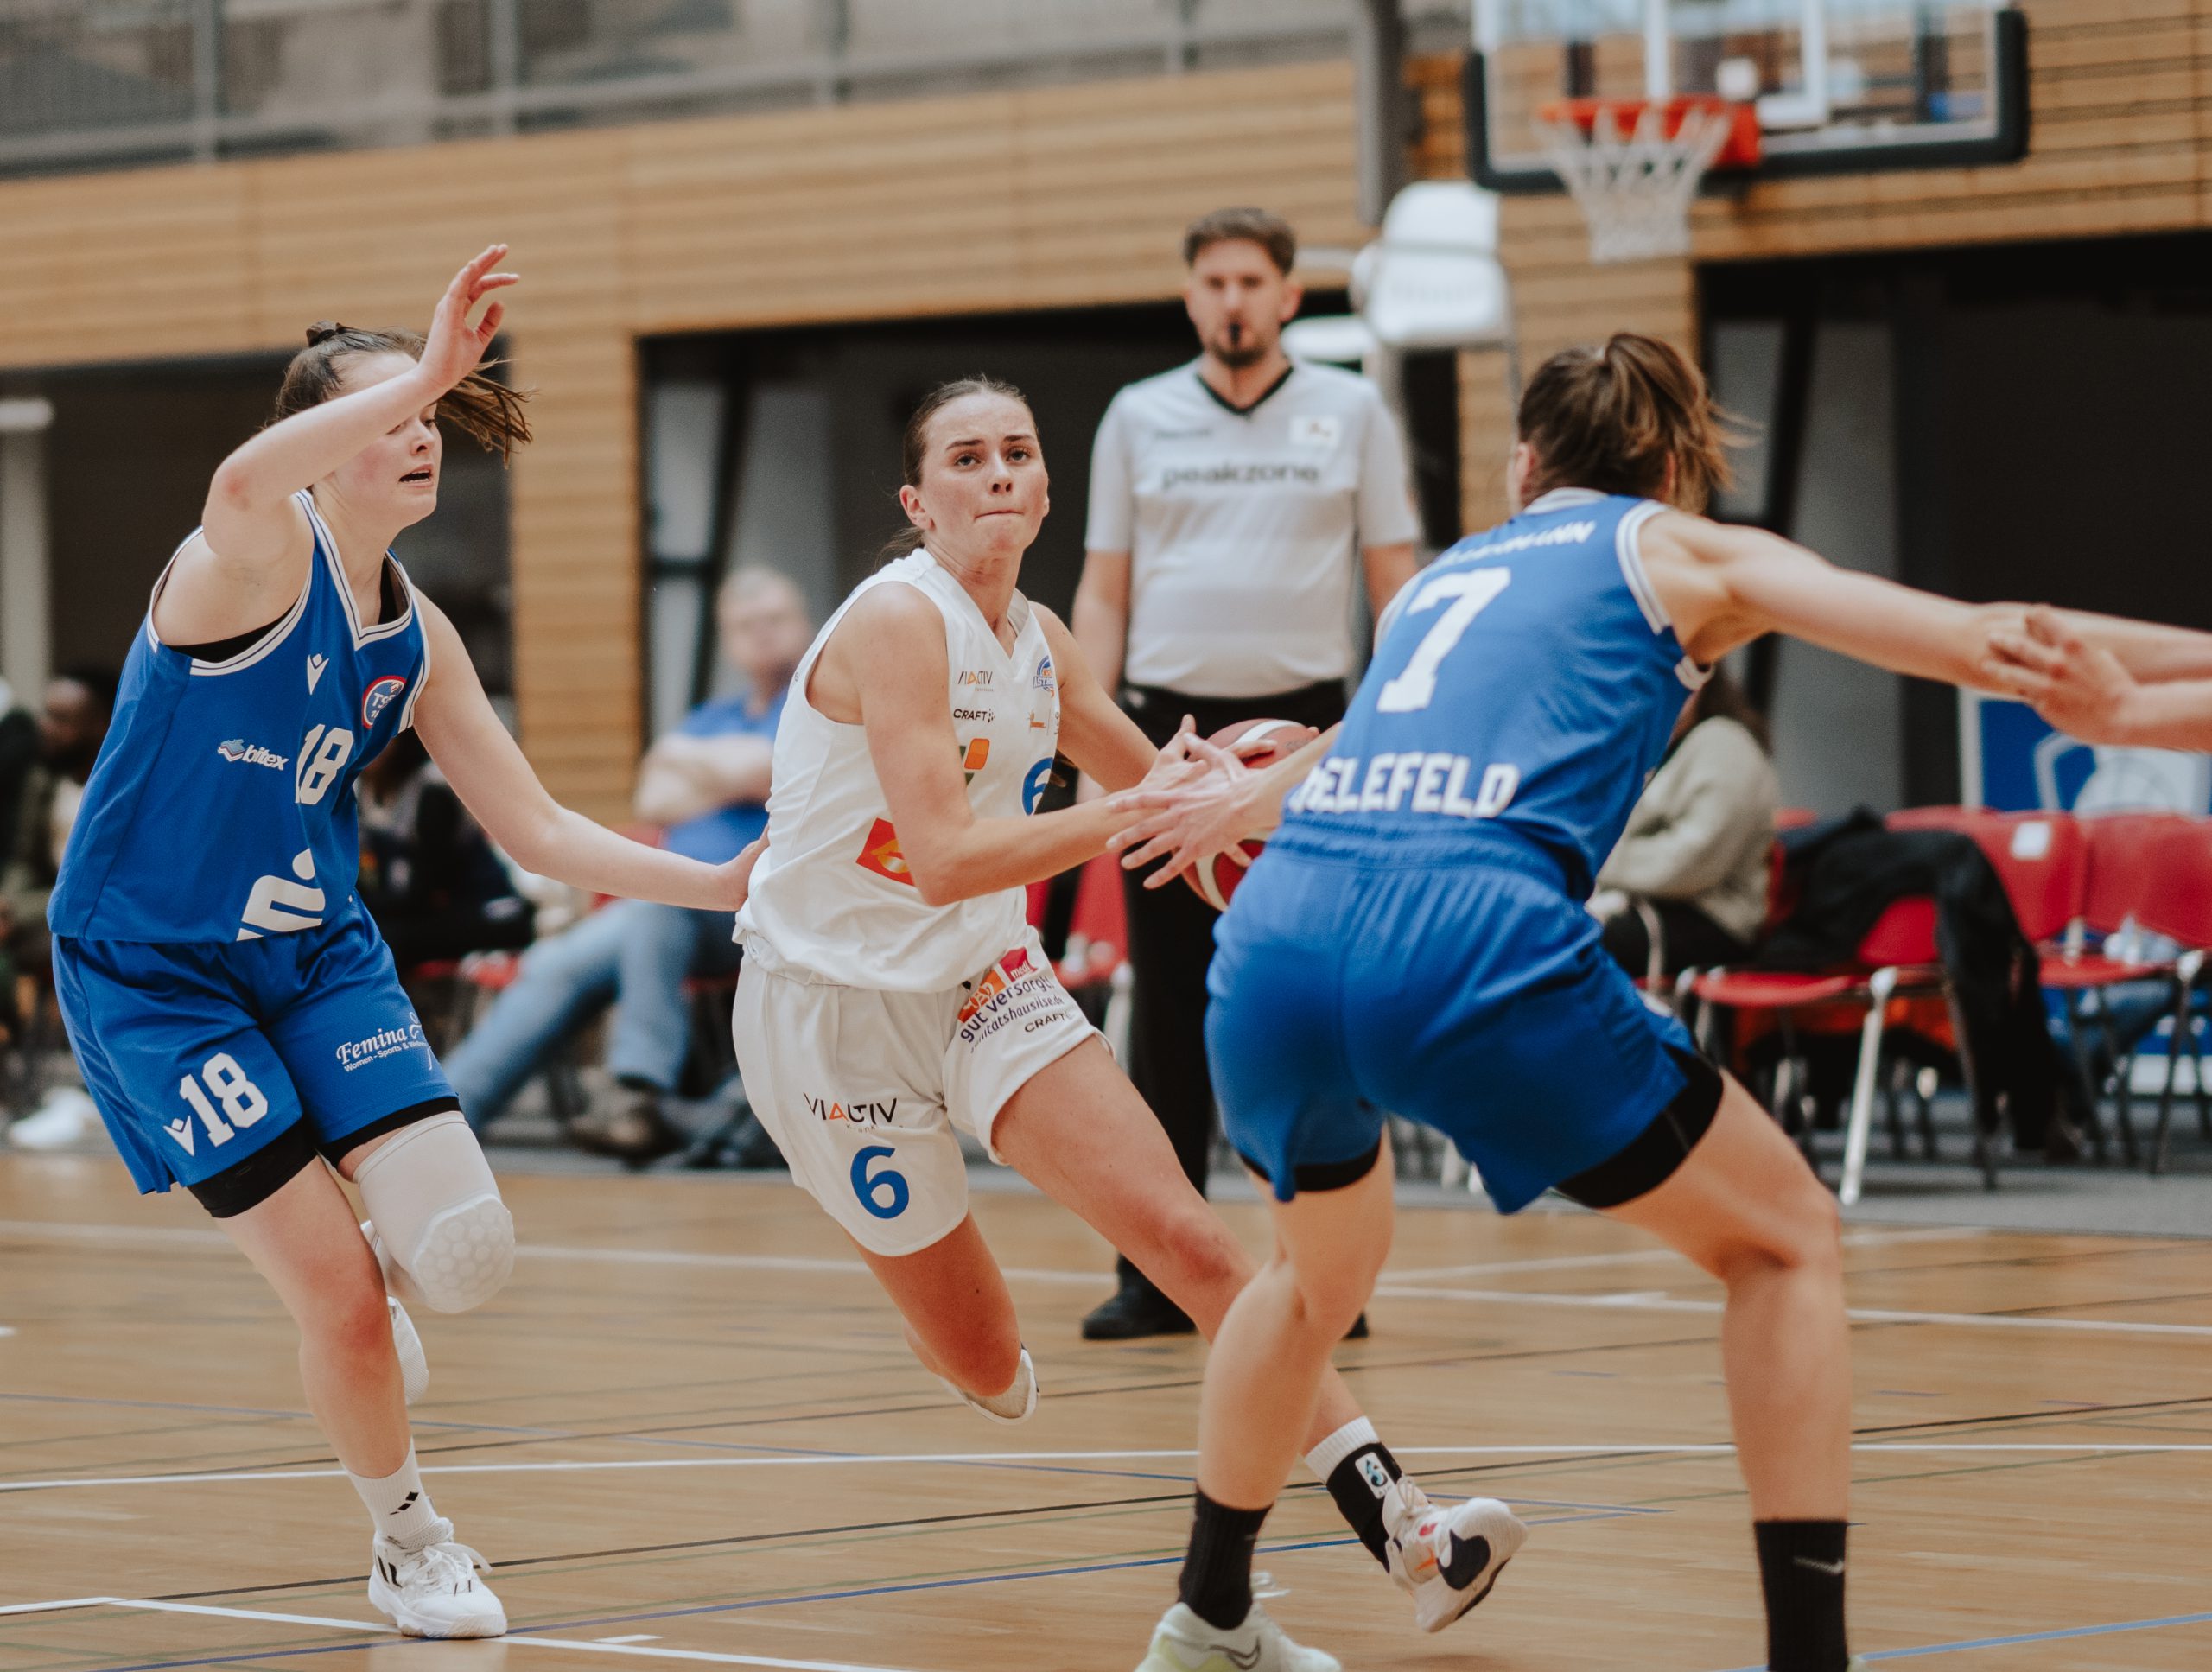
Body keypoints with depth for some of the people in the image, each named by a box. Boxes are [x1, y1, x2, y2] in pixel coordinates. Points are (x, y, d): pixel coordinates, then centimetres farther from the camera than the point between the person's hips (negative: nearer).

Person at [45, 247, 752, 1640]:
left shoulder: (414, 638, 3)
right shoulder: (260, 564, -19)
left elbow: (537, 828, 8)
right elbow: (242, 487, -46)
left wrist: (724, 884, -1)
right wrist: (427, 372, -52)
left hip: (317, 951, 6)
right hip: (152, 973, -6)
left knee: (462, 1247, -13)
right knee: (337, 1290, -10)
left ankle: (362, 1283, 25)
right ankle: (407, 1539, 17)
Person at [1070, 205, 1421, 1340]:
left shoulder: (1352, 414, 6)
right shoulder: (1138, 419, 9)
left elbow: (1395, 586, 5)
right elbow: (1104, 593, 11)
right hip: (1168, 726, 1)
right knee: (1167, 1009, 2)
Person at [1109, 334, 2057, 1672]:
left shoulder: (1441, 579, 32)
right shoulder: (1680, 552, 18)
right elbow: (1977, 643, 9)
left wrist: (1255, 799, 67)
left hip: (1276, 930, 6)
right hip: (1474, 943, -6)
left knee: (1325, 1269, 35)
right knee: (1786, 1236, 12)